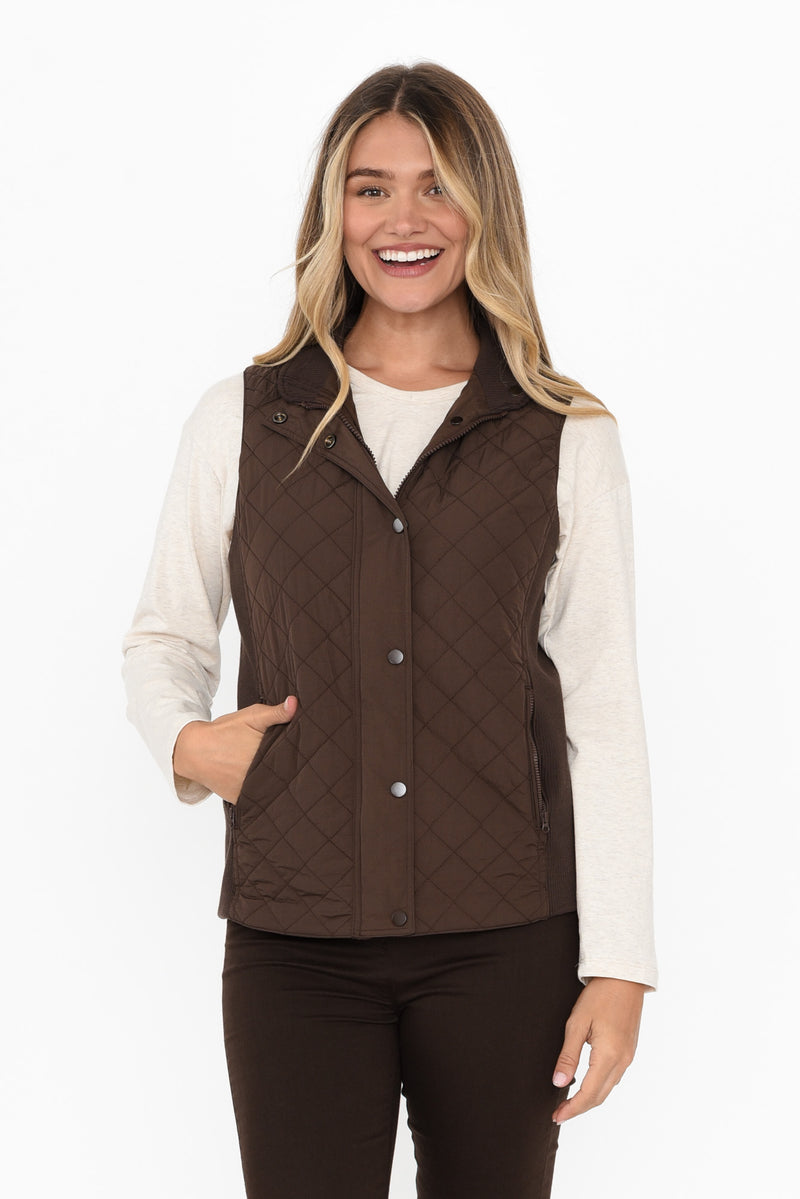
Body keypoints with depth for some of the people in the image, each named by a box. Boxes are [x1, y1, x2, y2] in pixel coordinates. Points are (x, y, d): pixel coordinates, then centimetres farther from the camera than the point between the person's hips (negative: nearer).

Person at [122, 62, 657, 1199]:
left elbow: (605, 711, 1)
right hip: (295, 944, 0)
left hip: (506, 944, 0)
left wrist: (620, 964, -2)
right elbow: (163, 637, 15)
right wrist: (185, 741, -7)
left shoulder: (568, 440, 2)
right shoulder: (241, 420, 5)